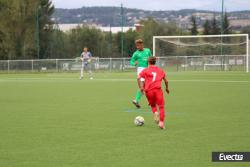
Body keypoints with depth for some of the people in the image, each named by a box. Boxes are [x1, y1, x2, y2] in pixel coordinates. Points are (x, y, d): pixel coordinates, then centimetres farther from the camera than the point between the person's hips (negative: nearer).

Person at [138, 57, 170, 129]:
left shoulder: (146, 70, 14)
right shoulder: (160, 70, 19)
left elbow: (138, 78, -1)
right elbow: (166, 80, 18)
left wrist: (141, 88, 4)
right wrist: (167, 88, 34)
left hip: (148, 91, 1)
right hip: (158, 89, -1)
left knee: (152, 105, 22)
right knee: (161, 106, 0)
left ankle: (155, 112, -9)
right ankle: (161, 122, -15)